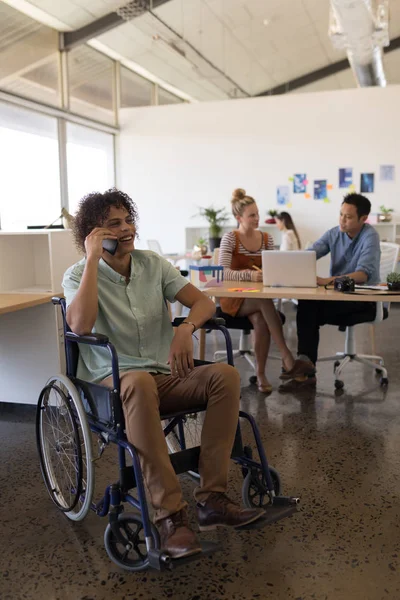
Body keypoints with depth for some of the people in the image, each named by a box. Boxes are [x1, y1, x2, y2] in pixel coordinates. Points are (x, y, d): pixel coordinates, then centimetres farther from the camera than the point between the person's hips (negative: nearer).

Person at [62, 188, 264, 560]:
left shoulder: (153, 264, 9)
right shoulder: (79, 275, -2)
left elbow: (203, 302, 2)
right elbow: (80, 325, -24)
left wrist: (186, 328, -21)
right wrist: (93, 259, -19)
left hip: (165, 375, 4)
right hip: (112, 381, -4)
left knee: (225, 375, -23)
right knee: (140, 383, -40)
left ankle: (212, 499, -21)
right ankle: (169, 514, -34)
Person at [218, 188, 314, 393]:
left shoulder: (267, 239, 6)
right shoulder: (230, 238, -8)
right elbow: (223, 272, -20)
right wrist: (249, 274, -38)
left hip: (258, 297, 3)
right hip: (233, 297, -3)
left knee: (261, 320, -33)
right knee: (266, 301, -36)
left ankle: (261, 375, -23)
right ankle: (287, 359, -38)